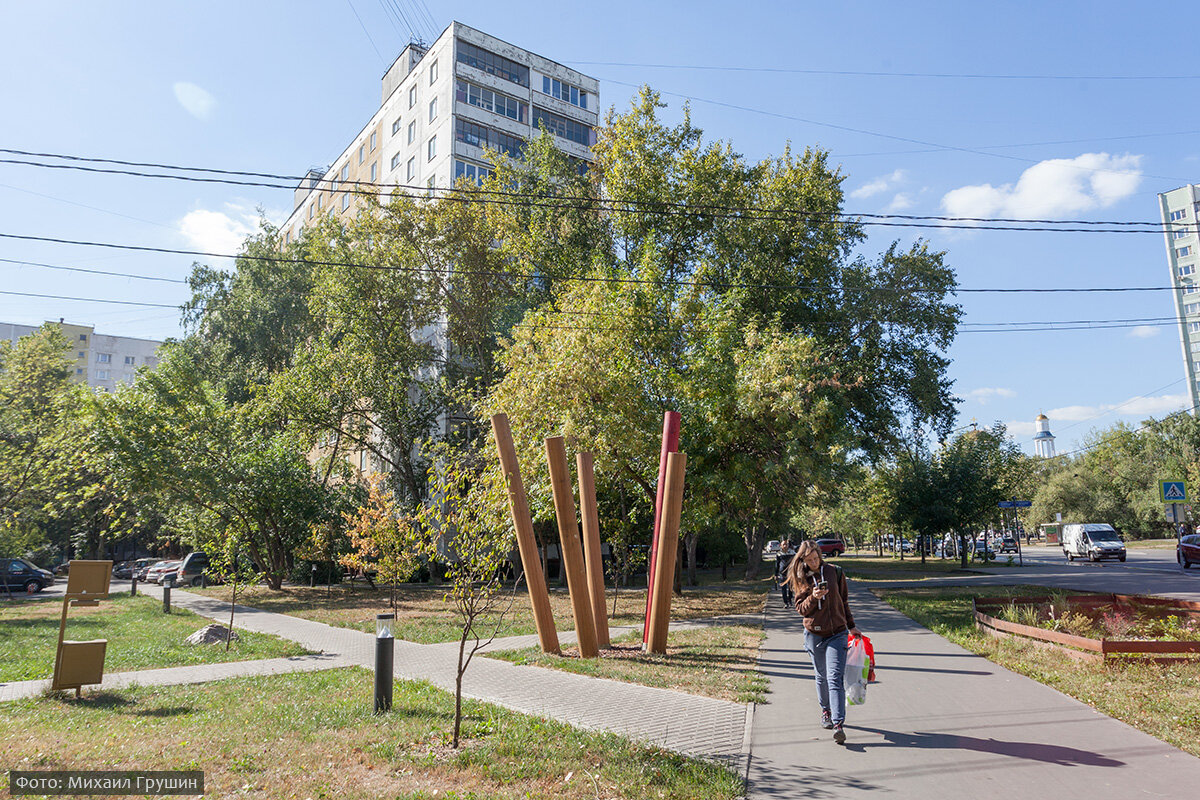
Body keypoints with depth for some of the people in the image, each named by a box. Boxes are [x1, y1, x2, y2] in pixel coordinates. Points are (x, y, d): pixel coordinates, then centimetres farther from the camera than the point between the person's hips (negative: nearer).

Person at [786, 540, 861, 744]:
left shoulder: (835, 572, 0)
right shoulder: (800, 579, 1)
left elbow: (844, 601, 11)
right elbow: (801, 609, -2)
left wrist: (851, 626, 16)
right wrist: (813, 598, -21)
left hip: (837, 633, -1)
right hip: (814, 634, 1)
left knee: (835, 678, -11)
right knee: (822, 677, 14)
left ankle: (838, 724, -15)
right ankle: (826, 711, 35)